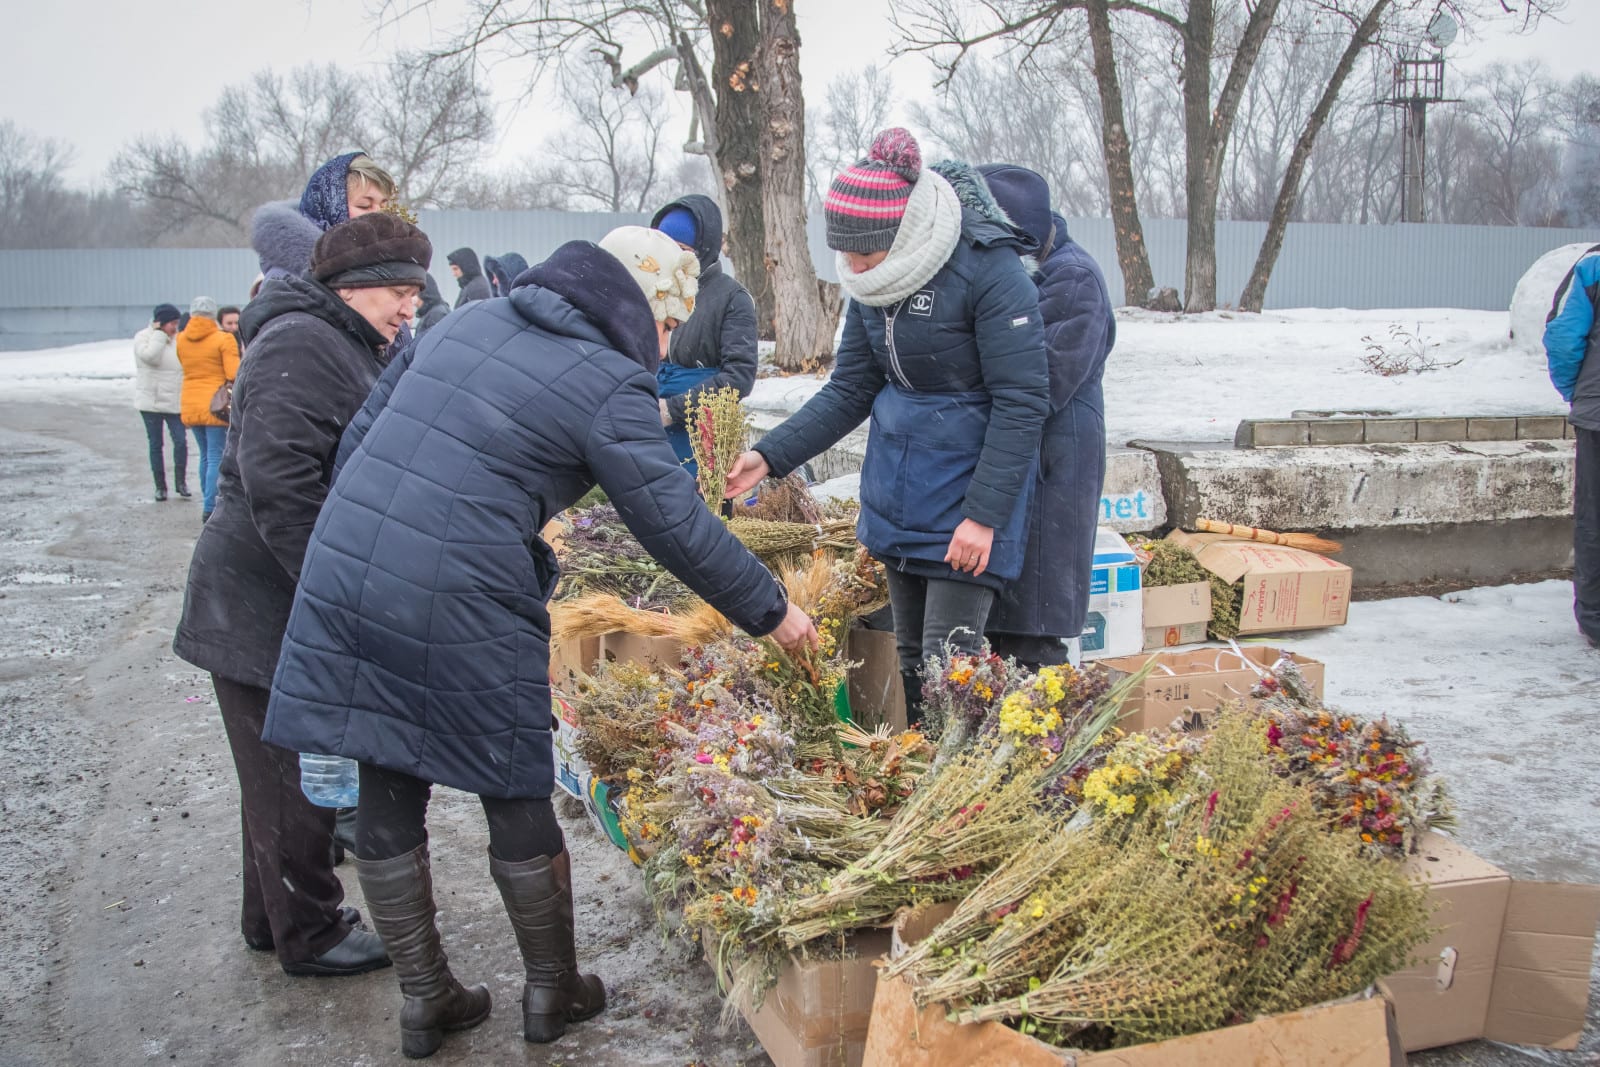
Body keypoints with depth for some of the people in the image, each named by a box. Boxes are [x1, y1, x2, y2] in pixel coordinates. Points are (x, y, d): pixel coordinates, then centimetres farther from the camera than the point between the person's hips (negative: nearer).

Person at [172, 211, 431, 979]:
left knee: (284, 771, 21)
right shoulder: (301, 345, -18)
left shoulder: (353, 350, 17)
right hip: (266, 609, -10)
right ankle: (308, 935, 20)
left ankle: (273, 917, 37)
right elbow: (277, 482, -28)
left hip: (302, 603, 10)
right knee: (296, 775, 3)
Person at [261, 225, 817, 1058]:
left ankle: (423, 999, 30)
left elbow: (359, 435, 17)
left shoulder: (466, 324, 14)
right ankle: (552, 990, 30)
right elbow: (677, 526, -6)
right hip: (457, 611, -7)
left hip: (339, 578, 7)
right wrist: (770, 611, 6)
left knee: (387, 801, 14)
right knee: (515, 799, 12)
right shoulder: (607, 383, -7)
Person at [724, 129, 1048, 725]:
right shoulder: (875, 279, 3)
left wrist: (984, 514, -20)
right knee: (910, 658, 14)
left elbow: (1022, 402, -18)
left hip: (967, 488, -7)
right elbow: (850, 388, 9)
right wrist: (770, 457, -1)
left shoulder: (990, 270, -18)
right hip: (896, 492, 7)